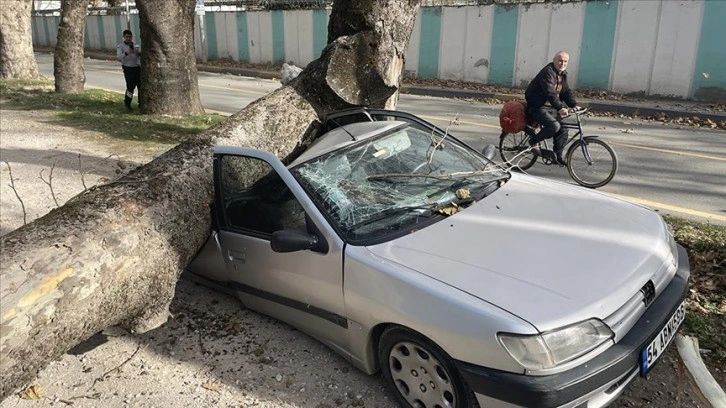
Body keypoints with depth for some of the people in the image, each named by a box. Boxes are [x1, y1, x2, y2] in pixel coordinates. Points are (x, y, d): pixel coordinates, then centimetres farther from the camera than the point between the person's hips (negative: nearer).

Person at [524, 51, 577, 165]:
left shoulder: (563, 74, 13)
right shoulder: (548, 72, -17)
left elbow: (567, 92, 9)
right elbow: (550, 93, -29)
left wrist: (574, 105, -8)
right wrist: (560, 108, -39)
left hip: (549, 107, 9)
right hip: (536, 107, -9)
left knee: (563, 130, 3)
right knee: (554, 125, -29)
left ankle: (557, 156, 15)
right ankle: (533, 142, -8)